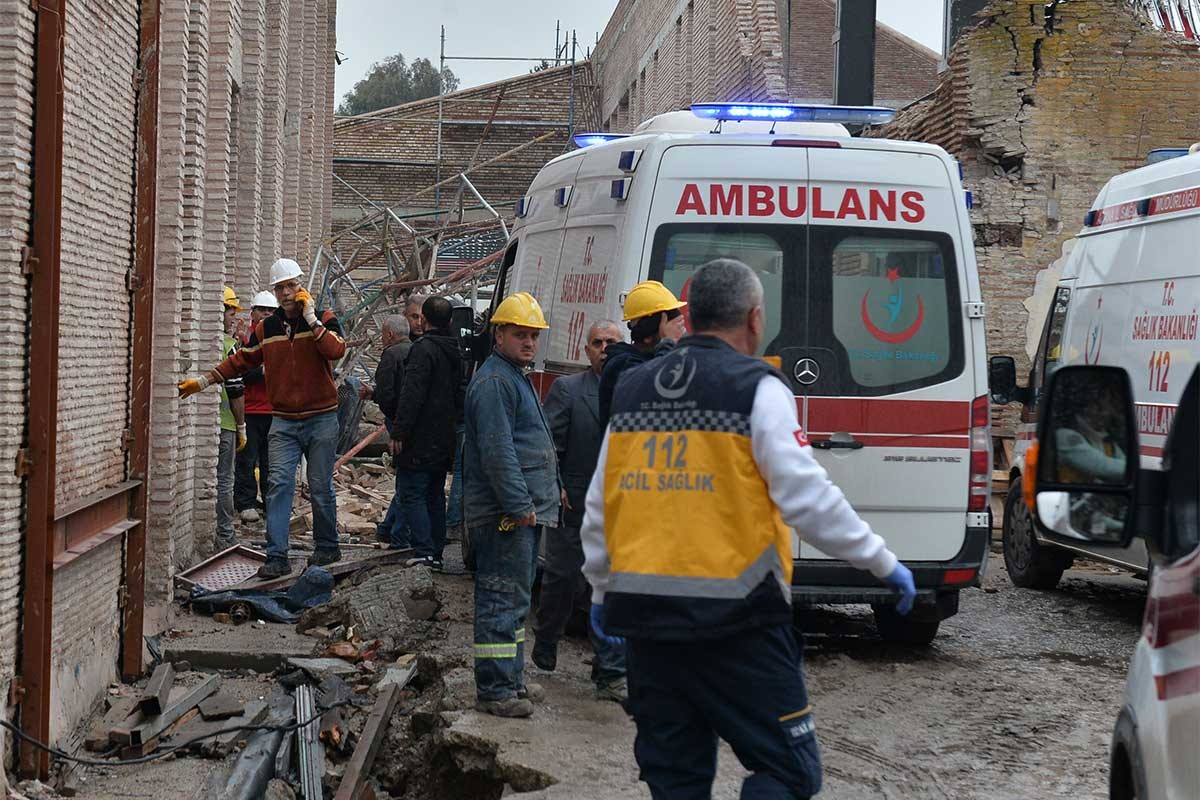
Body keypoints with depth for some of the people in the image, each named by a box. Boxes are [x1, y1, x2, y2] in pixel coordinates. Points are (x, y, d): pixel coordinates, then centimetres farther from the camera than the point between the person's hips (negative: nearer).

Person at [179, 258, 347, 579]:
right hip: (284, 421, 3)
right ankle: (277, 556, -10)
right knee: (279, 484, -8)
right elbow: (242, 360, 13)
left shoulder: (323, 320, -3)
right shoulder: (266, 329, 8)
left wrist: (311, 319, -20)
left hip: (321, 419, -3)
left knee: (321, 488, 5)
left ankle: (327, 547, 22)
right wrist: (204, 380, 6)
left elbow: (336, 350, -22)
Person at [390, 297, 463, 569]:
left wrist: (399, 432, -19)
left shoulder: (424, 349, -14)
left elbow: (411, 395, -21)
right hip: (444, 441, 8)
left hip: (420, 441, -8)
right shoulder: (455, 353, 14)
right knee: (436, 496, 14)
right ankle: (436, 554, 16)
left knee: (411, 493, -7)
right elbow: (459, 396, 22)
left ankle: (425, 551, -15)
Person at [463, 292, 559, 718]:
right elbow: (497, 451, -21)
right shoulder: (493, 381, -14)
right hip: (504, 514, -11)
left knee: (514, 598, 17)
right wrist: (520, 505, -22)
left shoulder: (516, 377, 21)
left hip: (522, 511, 11)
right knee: (504, 598, -9)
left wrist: (534, 502, 23)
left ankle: (510, 680, 27)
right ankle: (494, 690, -7)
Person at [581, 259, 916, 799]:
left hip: (644, 614, 6)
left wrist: (602, 591, 29)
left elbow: (599, 506, 17)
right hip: (735, 620, -6)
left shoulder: (631, 390, 12)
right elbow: (807, 497, -12)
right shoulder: (756, 389, -6)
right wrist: (884, 564, -2)